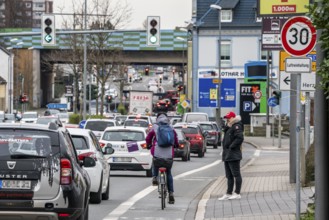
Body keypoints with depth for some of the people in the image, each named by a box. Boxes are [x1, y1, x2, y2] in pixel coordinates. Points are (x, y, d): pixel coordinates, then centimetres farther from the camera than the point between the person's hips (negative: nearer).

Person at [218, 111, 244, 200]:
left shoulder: (236, 127, -12)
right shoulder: (229, 127, 20)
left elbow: (239, 138, -22)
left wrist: (231, 146, -20)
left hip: (233, 155, -10)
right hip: (227, 155, 10)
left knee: (236, 174, -5)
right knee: (229, 176, 12)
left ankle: (237, 193, -3)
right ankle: (228, 194, 16)